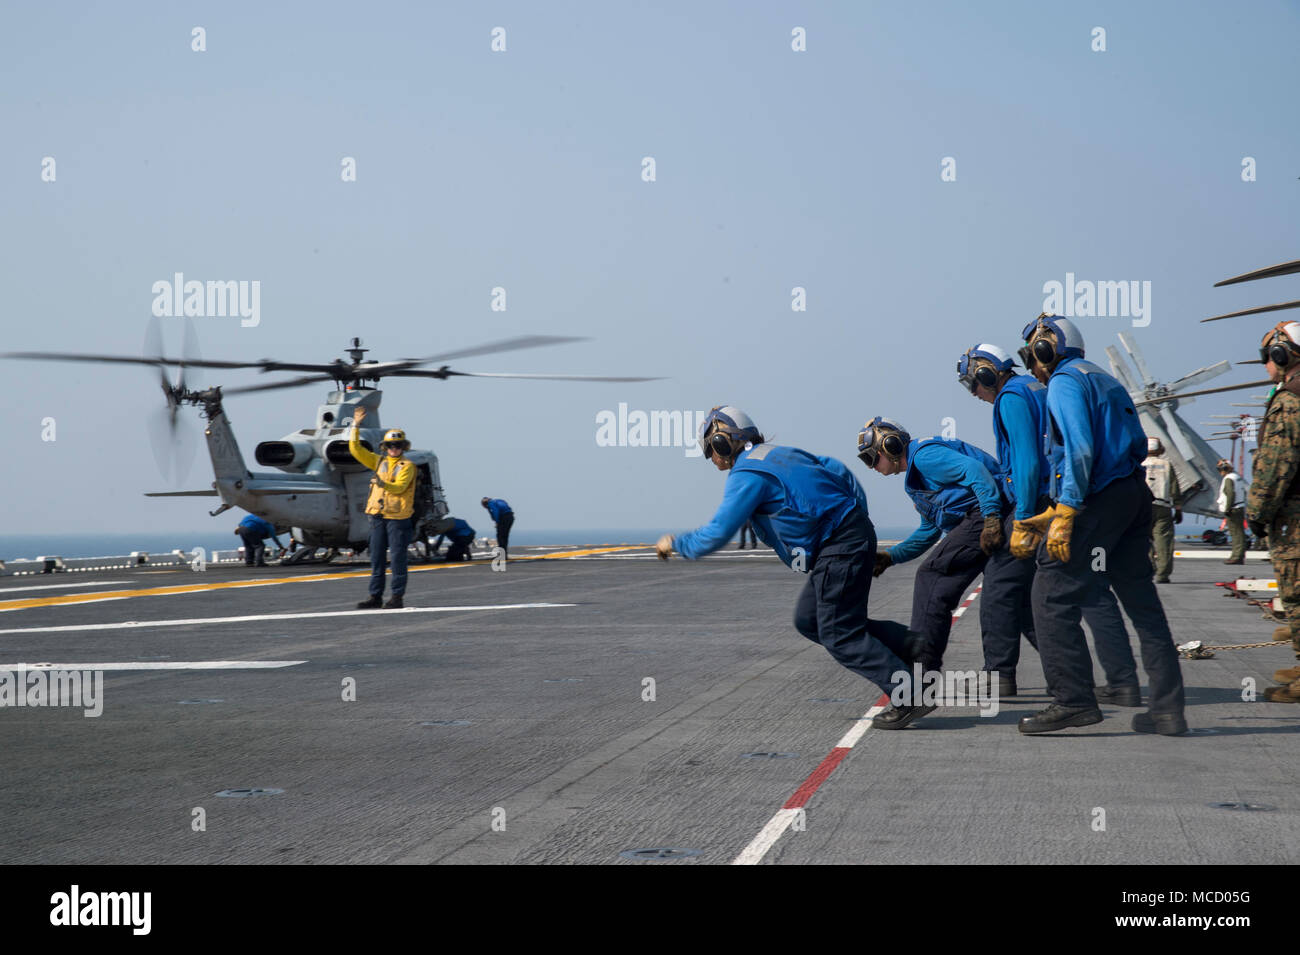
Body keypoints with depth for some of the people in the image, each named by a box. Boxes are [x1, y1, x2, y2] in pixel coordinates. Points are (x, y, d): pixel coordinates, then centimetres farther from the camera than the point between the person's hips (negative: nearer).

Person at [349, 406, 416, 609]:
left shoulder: (407, 466, -2)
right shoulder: (378, 462, 14)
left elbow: (399, 487, -16)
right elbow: (355, 449, 13)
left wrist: (382, 484, -34)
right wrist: (356, 426, 6)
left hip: (398, 517, -5)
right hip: (378, 516, 5)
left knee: (397, 557, -3)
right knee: (376, 557, 7)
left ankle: (397, 597, 1)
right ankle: (375, 596, 12)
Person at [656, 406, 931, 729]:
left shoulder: (747, 475, -10)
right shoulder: (779, 454, 18)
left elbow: (718, 533, -11)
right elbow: (841, 474, 21)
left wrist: (676, 544, 4)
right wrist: (856, 519, 23)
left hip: (839, 549, -10)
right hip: (855, 531, 10)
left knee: (838, 633, -5)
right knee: (808, 620, 14)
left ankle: (910, 698, -8)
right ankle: (912, 646, 13)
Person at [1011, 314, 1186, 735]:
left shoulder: (1065, 382, -6)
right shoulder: (1106, 381, 22)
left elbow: (1080, 449, -19)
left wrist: (1065, 515, -21)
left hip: (1099, 500, -9)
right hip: (1135, 495, 9)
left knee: (1052, 597, -4)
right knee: (1142, 602, 10)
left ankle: (1073, 700, -8)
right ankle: (1168, 708, 10)